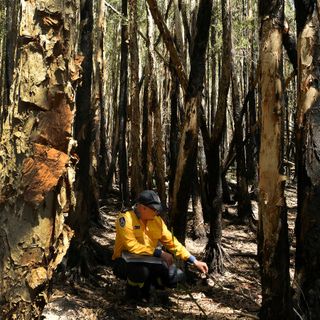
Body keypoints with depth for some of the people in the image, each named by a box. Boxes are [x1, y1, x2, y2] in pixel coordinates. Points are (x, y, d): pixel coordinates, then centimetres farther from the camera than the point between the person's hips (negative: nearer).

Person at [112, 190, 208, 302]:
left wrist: (194, 261, -3)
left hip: (149, 262, 6)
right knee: (141, 269, -38)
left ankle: (144, 286, 14)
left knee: (176, 275, -10)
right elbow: (132, 246, -28)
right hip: (125, 263, -6)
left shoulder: (156, 220, 0)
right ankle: (131, 295, -6)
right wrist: (159, 253, -25)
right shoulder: (125, 218, -19)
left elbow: (171, 242, 4)